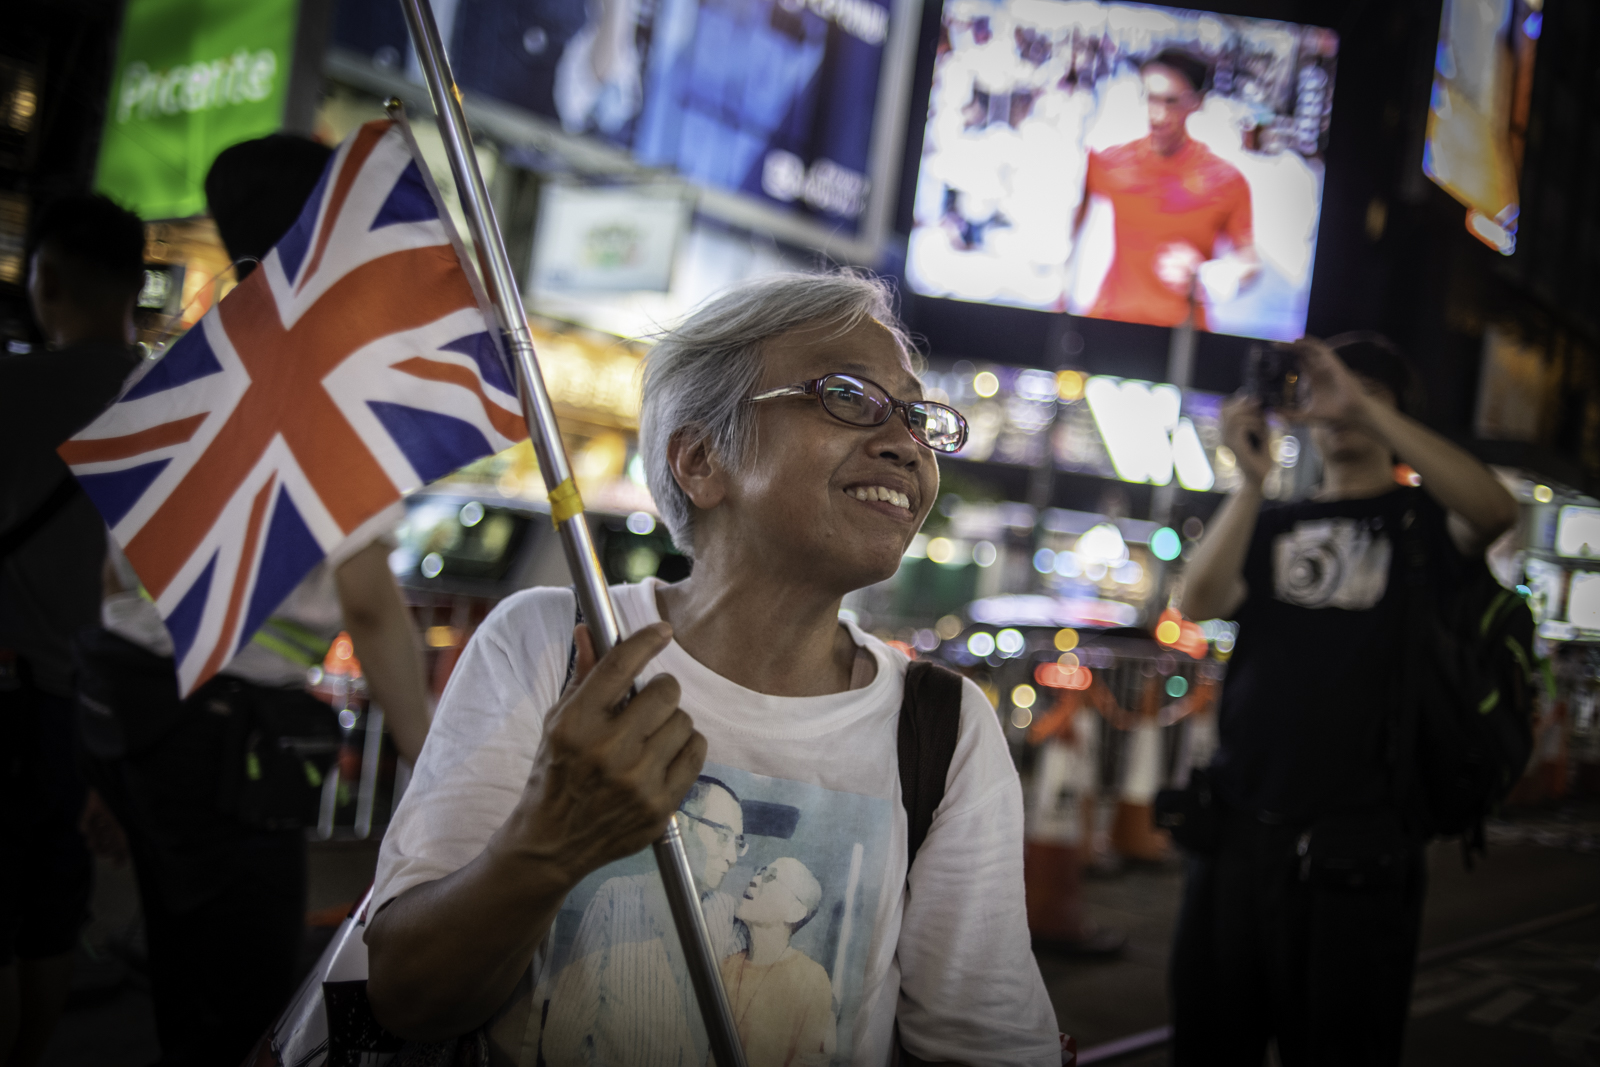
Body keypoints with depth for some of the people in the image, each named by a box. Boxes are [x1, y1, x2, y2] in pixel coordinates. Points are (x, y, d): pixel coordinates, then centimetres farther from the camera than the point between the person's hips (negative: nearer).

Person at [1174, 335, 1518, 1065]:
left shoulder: (1419, 518, 5)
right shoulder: (1273, 525, 14)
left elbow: (1494, 510, -19)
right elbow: (1200, 605, -3)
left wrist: (1366, 407, -21)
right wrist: (1252, 479, -12)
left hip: (1352, 841, -3)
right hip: (1238, 831, 4)